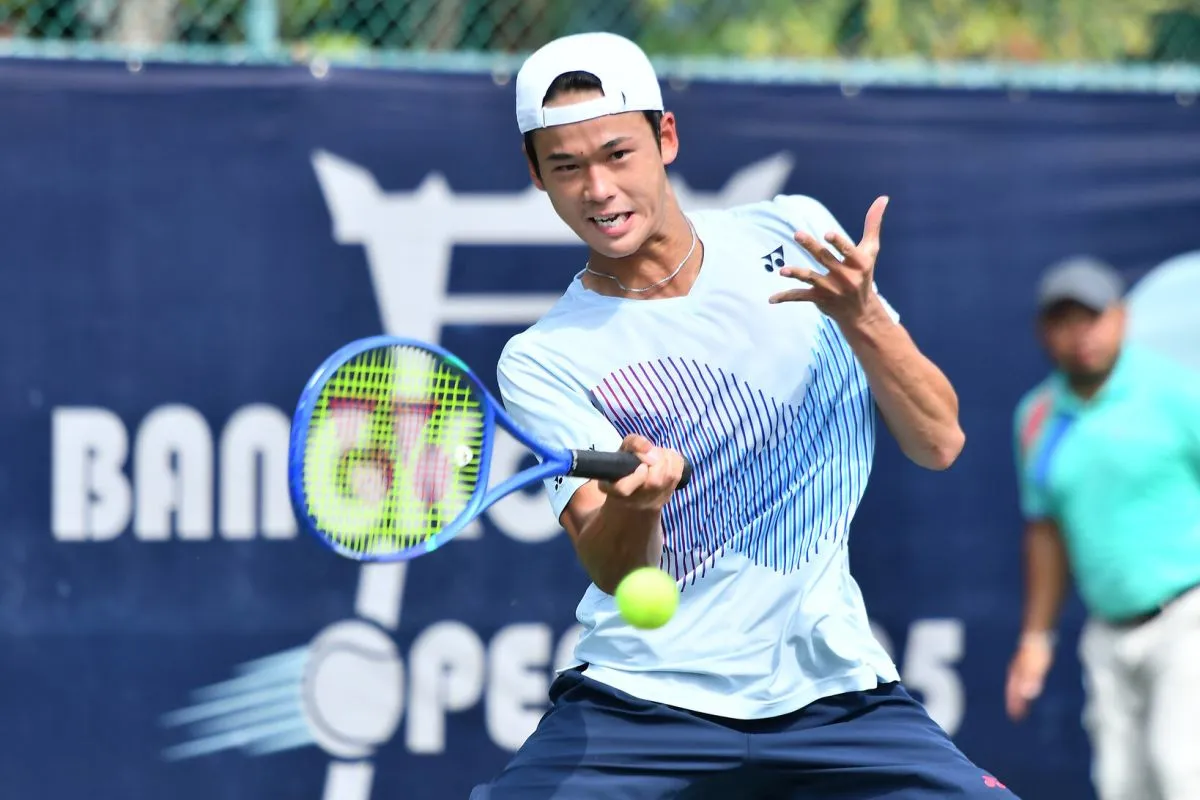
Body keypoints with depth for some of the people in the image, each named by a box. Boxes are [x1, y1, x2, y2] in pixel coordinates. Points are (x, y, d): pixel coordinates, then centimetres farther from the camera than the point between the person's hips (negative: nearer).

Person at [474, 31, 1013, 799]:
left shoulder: (793, 232, 3)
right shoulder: (542, 361, -4)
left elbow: (939, 441, 3)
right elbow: (617, 575, -14)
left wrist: (862, 316, -14)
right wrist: (638, 496, -36)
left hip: (832, 691, 2)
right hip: (641, 700, -2)